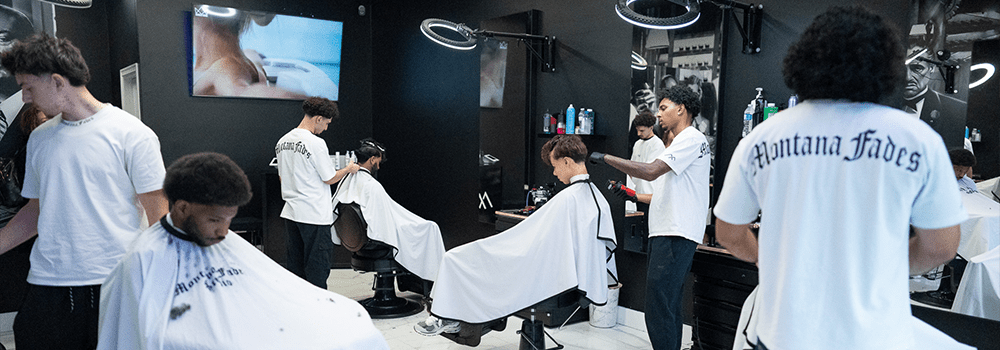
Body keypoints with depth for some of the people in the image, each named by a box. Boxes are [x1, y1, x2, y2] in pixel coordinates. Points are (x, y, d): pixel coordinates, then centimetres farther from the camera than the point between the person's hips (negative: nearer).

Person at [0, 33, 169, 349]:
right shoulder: (39, 139, 12)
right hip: (47, 285, 5)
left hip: (117, 285, -5)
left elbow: (159, 214, -7)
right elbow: (35, 210, 23)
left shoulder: (131, 134, -6)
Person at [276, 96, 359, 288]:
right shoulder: (316, 143, -16)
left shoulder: (282, 141, 9)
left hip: (291, 213, 8)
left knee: (295, 265, 15)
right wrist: (349, 169, 6)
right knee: (317, 267, 0)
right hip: (315, 215, -8)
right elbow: (330, 178, -11)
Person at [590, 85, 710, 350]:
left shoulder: (691, 138, -8)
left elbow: (651, 171, -21)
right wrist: (635, 197, 20)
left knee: (659, 308, -11)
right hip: (667, 233, 11)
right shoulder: (681, 141, 26)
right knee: (669, 307, 14)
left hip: (676, 236, -11)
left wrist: (606, 158, -14)